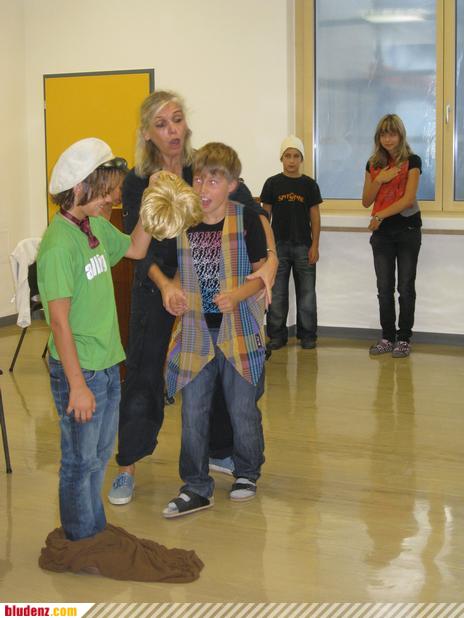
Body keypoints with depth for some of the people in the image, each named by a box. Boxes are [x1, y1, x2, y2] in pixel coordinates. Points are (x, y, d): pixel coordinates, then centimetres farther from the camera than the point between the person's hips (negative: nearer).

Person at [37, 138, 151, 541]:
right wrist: (77, 385, -21)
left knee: (99, 454, 21)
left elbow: (136, 249, 21)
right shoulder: (59, 244, -22)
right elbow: (59, 320, -22)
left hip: (108, 364, 8)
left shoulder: (96, 225, 3)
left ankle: (95, 531, 38)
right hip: (79, 370, -8)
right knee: (81, 460, 8)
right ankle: (83, 545, 24)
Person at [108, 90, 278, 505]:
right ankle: (127, 467, 11)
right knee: (144, 375, 0)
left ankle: (220, 451, 31)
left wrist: (271, 258, -34)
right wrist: (164, 285, -32)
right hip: (155, 288, -2)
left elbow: (253, 212, -17)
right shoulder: (137, 182, -9)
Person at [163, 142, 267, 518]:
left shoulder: (246, 220, -7)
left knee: (243, 410, 10)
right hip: (195, 331, 3)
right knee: (193, 413, 4)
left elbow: (263, 273, -3)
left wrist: (238, 294, -21)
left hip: (239, 331, -2)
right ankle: (196, 488, 16)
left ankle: (247, 473, 33)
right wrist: (173, 294, -7)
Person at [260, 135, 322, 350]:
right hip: (278, 245, 0)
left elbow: (315, 217, 3)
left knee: (306, 292, 5)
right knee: (276, 293, 4)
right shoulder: (272, 183, 1)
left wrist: (315, 245, -3)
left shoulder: (309, 185, 2)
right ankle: (277, 335, 14)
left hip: (303, 245, 0)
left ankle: (307, 335, 15)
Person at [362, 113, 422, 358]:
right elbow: (366, 201, 7)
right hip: (382, 231, 4)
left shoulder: (412, 161, -3)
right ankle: (388, 338, 13)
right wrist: (379, 180, -9)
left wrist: (380, 215, -17)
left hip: (407, 229, -4)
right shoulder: (374, 164, 9)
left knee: (405, 287, 0)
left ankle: (404, 339, 7)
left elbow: (408, 198, -13)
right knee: (384, 288, 5)